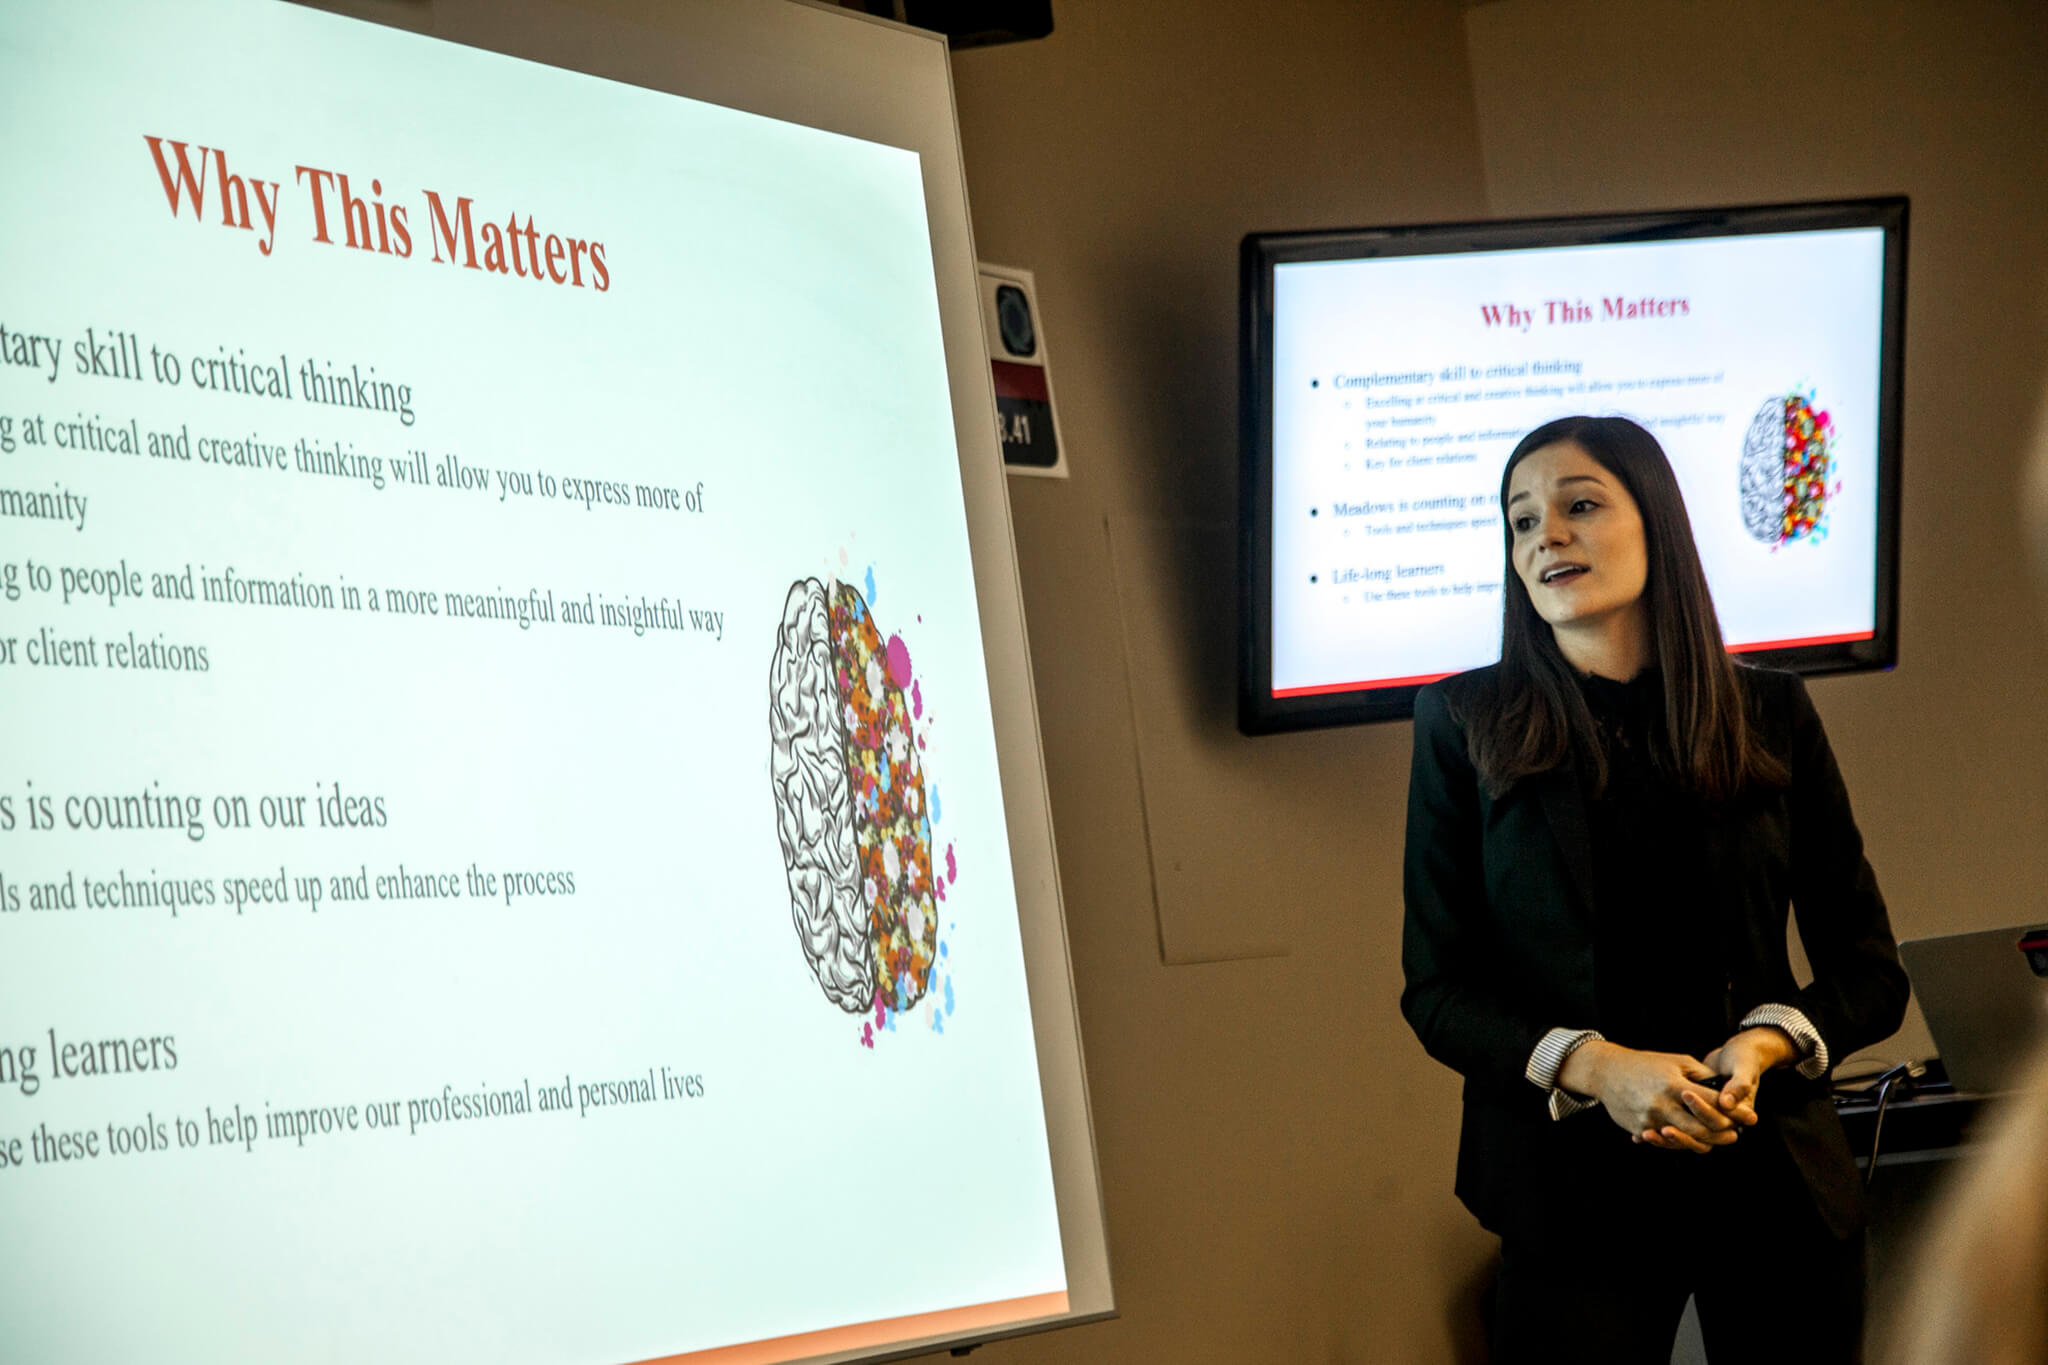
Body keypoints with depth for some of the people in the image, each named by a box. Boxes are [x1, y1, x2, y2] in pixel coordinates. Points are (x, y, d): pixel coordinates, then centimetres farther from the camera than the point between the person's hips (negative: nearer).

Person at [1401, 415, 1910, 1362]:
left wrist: (1768, 1043, -15)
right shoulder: (1465, 725, -1)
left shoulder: (1769, 713, 3)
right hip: (1575, 1193, -2)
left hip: (1776, 1174, 2)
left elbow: (1870, 968, 5)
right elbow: (1437, 989, -2)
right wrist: (1593, 1066, -19)